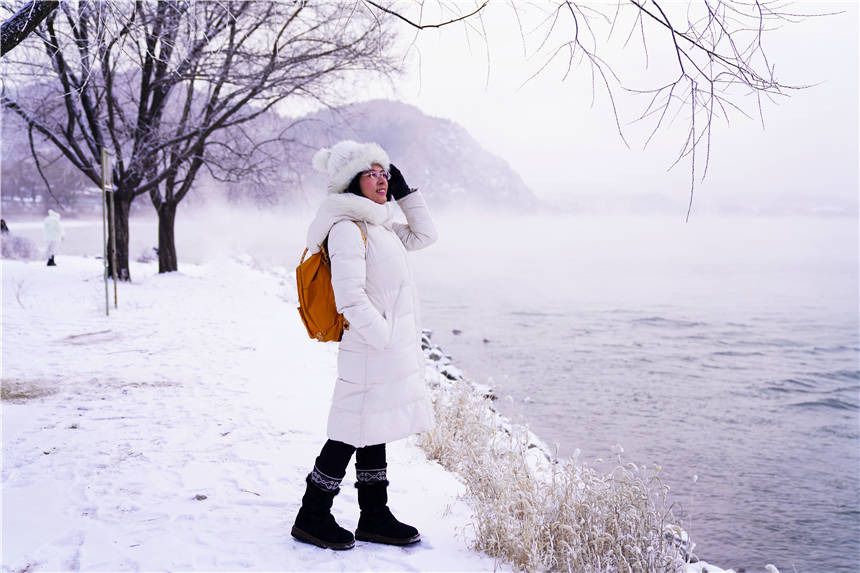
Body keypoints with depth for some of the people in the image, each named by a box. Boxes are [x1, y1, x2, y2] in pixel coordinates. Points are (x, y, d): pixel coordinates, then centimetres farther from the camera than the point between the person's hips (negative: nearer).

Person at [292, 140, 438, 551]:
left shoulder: (378, 225, 14)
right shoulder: (347, 228, -16)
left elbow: (424, 236, 24)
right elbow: (350, 298, -23)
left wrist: (406, 193, 15)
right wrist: (384, 337, -19)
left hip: (393, 348, 10)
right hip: (371, 351, -10)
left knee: (374, 432, 16)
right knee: (353, 432, -1)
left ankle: (375, 518, 26)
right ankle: (312, 518, 13)